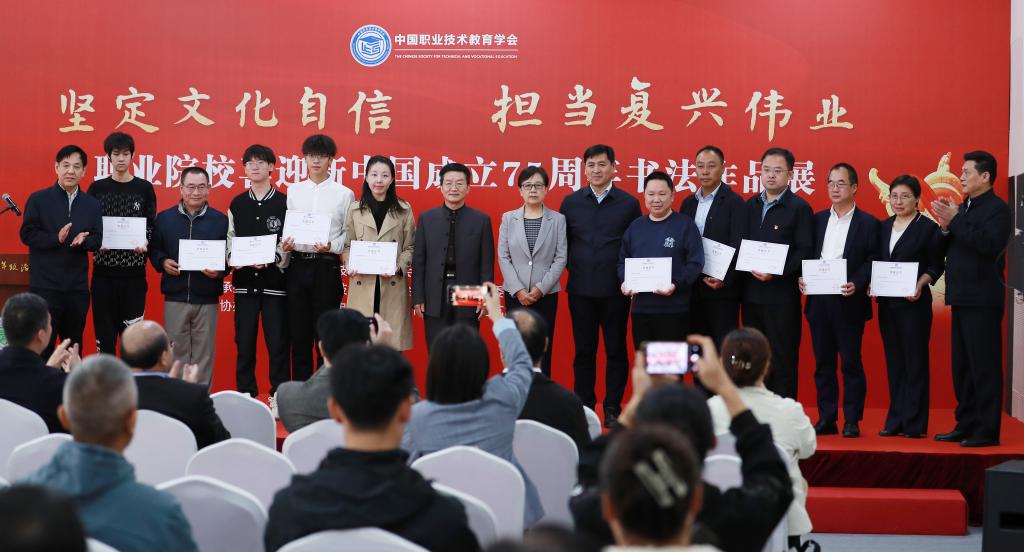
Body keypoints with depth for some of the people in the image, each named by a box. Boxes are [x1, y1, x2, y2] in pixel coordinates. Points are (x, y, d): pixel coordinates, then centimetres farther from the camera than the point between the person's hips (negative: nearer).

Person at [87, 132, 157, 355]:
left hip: (134, 271, -1)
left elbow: (151, 226, 5)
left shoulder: (144, 188, 5)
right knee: (104, 330, 3)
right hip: (104, 270, 1)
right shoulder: (96, 188, 7)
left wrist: (144, 242, -15)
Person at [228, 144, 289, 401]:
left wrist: (272, 259, -20)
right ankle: (245, 395, 15)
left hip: (275, 281, -3)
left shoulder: (284, 203, 1)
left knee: (277, 342, -2)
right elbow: (230, 241, 11)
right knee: (244, 342, 7)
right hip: (244, 281, 3)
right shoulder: (237, 204, 12)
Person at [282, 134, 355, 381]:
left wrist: (331, 246, -15)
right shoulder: (293, 191, 11)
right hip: (298, 265, 3)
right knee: (299, 332, 6)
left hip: (327, 266, -3)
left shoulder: (344, 194, 2)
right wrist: (285, 243, -7)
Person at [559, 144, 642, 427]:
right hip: (581, 289, 1)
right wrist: (574, 267, 3)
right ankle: (584, 407, 14)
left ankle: (613, 408, 11)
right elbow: (562, 243, 11)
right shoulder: (571, 202, 6)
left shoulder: (628, 204, 1)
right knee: (584, 350, 7)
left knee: (616, 350, 4)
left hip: (615, 290, -1)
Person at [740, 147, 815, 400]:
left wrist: (776, 272, -21)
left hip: (782, 295, -6)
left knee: (782, 358, -1)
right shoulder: (750, 205, 14)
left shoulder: (799, 208, -4)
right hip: (751, 293, 6)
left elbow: (805, 251, -10)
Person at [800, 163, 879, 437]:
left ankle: (852, 421, 5)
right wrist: (802, 278, -4)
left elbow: (872, 261, -5)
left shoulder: (867, 223, 1)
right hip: (818, 300, 4)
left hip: (848, 302, -4)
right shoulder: (818, 219, 14)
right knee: (823, 363, 7)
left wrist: (856, 284, -19)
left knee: (851, 363, 0)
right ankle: (826, 419, 13)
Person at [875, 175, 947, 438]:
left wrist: (921, 284, -19)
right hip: (887, 302, 6)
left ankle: (915, 423, 1)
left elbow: (936, 265, -4)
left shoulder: (928, 228, -3)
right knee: (893, 360, 9)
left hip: (914, 302, -6)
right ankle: (895, 420, 13)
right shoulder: (884, 227, 13)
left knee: (915, 360, -2)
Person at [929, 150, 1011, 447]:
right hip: (961, 297, 9)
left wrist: (955, 221, -22)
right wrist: (945, 227, -5)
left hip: (982, 300, -9)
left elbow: (989, 244, -24)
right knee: (961, 367, 12)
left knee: (984, 366, -5)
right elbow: (947, 248, 14)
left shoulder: (997, 208, -9)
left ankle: (987, 431, -2)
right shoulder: (963, 207, 15)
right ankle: (965, 425, 19)